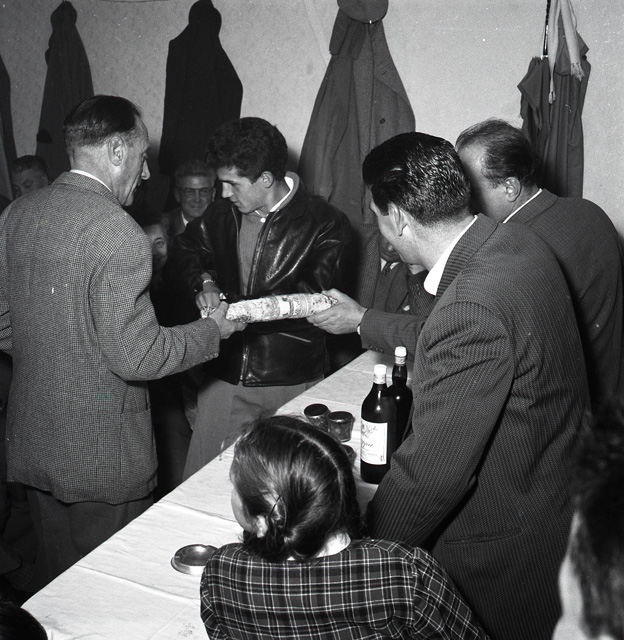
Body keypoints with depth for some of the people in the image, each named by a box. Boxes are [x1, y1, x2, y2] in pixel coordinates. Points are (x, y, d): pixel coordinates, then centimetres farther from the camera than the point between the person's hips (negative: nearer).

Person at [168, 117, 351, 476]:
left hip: (294, 385, -4)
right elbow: (186, 251, 23)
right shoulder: (223, 214, 7)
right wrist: (203, 282, 0)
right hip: (225, 377, 4)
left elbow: (313, 300, -17)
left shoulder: (326, 224, -9)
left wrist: (236, 307, -19)